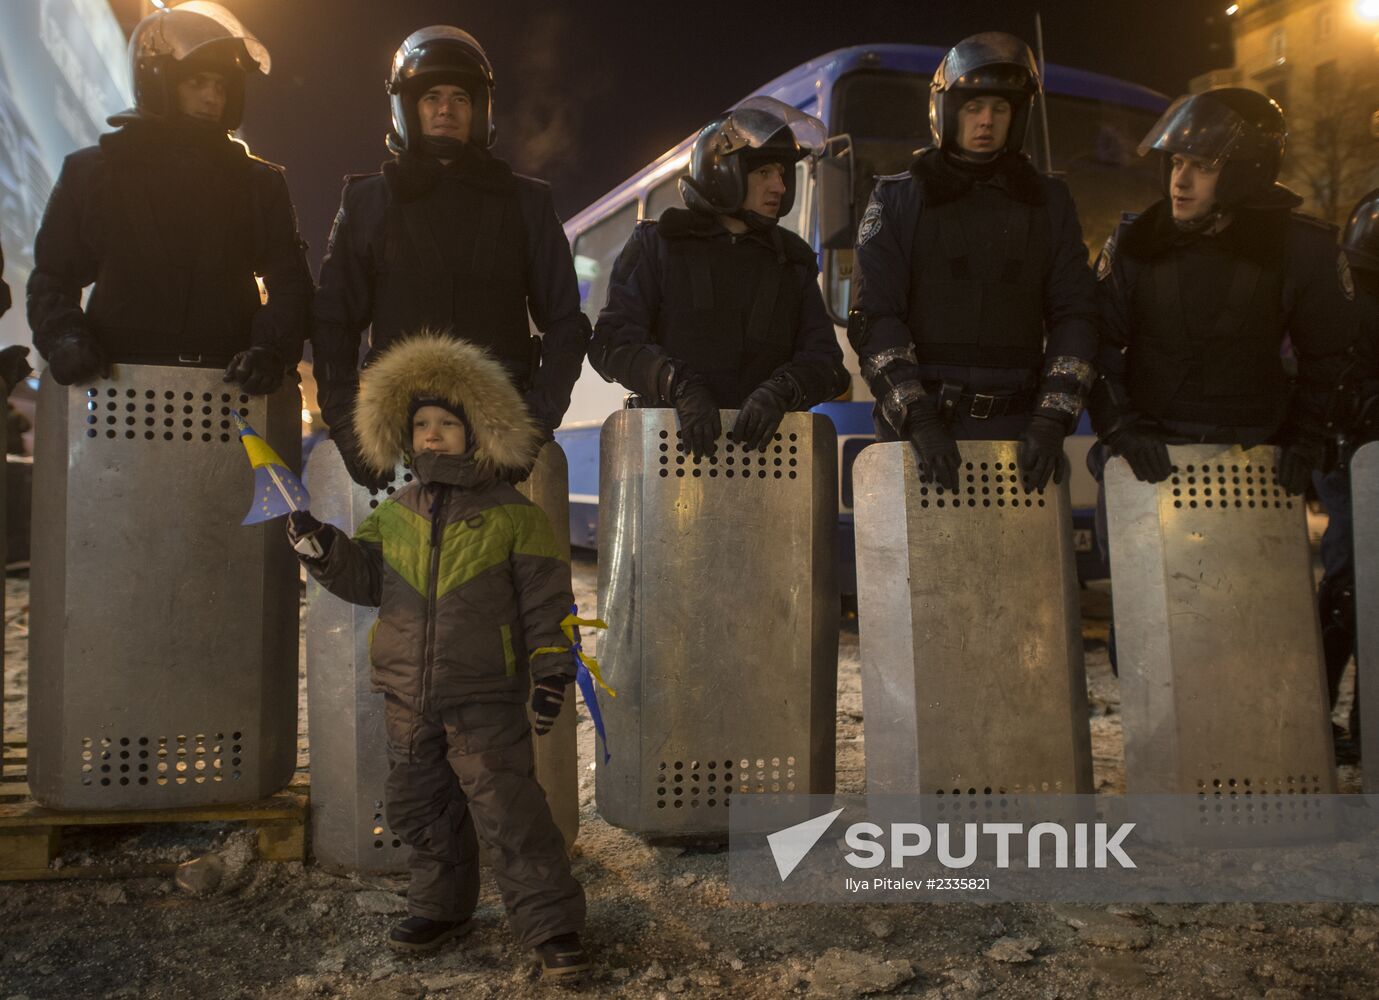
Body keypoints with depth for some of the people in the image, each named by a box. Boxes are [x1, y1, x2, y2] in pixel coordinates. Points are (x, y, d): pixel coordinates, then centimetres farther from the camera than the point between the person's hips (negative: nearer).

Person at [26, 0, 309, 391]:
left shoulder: (259, 183, 14)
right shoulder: (90, 173, 12)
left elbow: (289, 283, 7)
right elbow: (53, 278, 13)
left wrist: (272, 349, -13)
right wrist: (64, 337, -9)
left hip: (229, 385, 1)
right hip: (118, 388, 0)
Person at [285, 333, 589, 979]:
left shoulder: (513, 515, -6)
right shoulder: (395, 514, 8)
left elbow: (547, 601, -5)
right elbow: (365, 580, 11)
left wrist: (552, 671, -9)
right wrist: (323, 548, -6)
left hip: (486, 701, -5)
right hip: (408, 698, 6)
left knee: (509, 814, -7)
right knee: (421, 811, 17)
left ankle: (553, 927, 3)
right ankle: (441, 908, 36)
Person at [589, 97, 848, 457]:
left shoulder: (793, 259, 21)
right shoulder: (658, 244, 11)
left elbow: (823, 357, 11)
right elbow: (612, 342, 1)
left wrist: (780, 392, -12)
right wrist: (679, 386, -17)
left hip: (764, 443, 3)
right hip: (673, 439, -2)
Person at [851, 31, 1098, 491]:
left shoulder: (1049, 202, 11)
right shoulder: (897, 199, 5)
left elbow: (1074, 315, 7)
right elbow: (874, 319, -4)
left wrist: (1052, 420, -7)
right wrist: (918, 418, -16)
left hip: (1016, 429, 2)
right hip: (916, 424, -2)